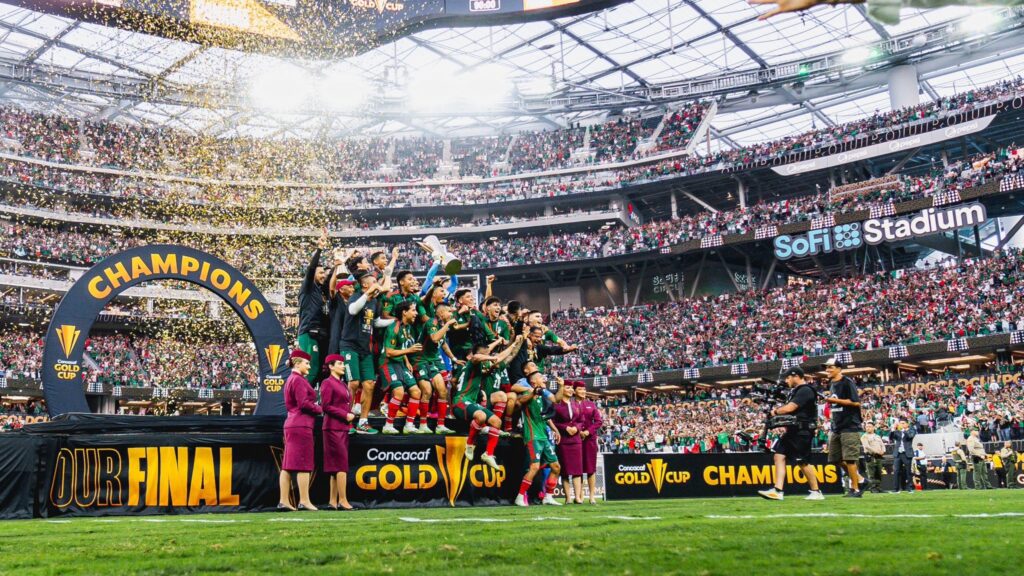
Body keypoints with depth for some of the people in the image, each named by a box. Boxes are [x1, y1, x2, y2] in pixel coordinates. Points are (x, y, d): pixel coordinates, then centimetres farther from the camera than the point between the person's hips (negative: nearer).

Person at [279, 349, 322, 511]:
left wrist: (314, 407, 13)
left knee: (288, 464, 7)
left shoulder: (290, 380, 19)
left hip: (291, 424, 10)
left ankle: (284, 500, 6)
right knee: (303, 464, -7)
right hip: (301, 425, -10)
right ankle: (304, 501, -6)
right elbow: (304, 403, -19)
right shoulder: (299, 380, -11)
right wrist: (319, 410, -3)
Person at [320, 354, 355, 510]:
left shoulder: (342, 384, 20)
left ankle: (333, 501, 11)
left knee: (336, 466, 8)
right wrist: (345, 415, -14)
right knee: (342, 464, -11)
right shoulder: (327, 383, -6)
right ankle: (343, 500, -11)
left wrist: (350, 415, 6)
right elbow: (326, 406, -13)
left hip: (343, 428, 9)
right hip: (334, 428, -9)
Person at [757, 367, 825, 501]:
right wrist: (779, 411, 1)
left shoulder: (805, 390, -14)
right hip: (792, 430, 10)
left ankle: (816, 492, 8)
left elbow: (789, 408, -21)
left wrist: (775, 411, -4)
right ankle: (778, 491, -2)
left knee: (802, 462, -5)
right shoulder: (796, 391, 18)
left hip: (802, 432, -10)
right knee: (779, 456, 2)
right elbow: (789, 409, 20)